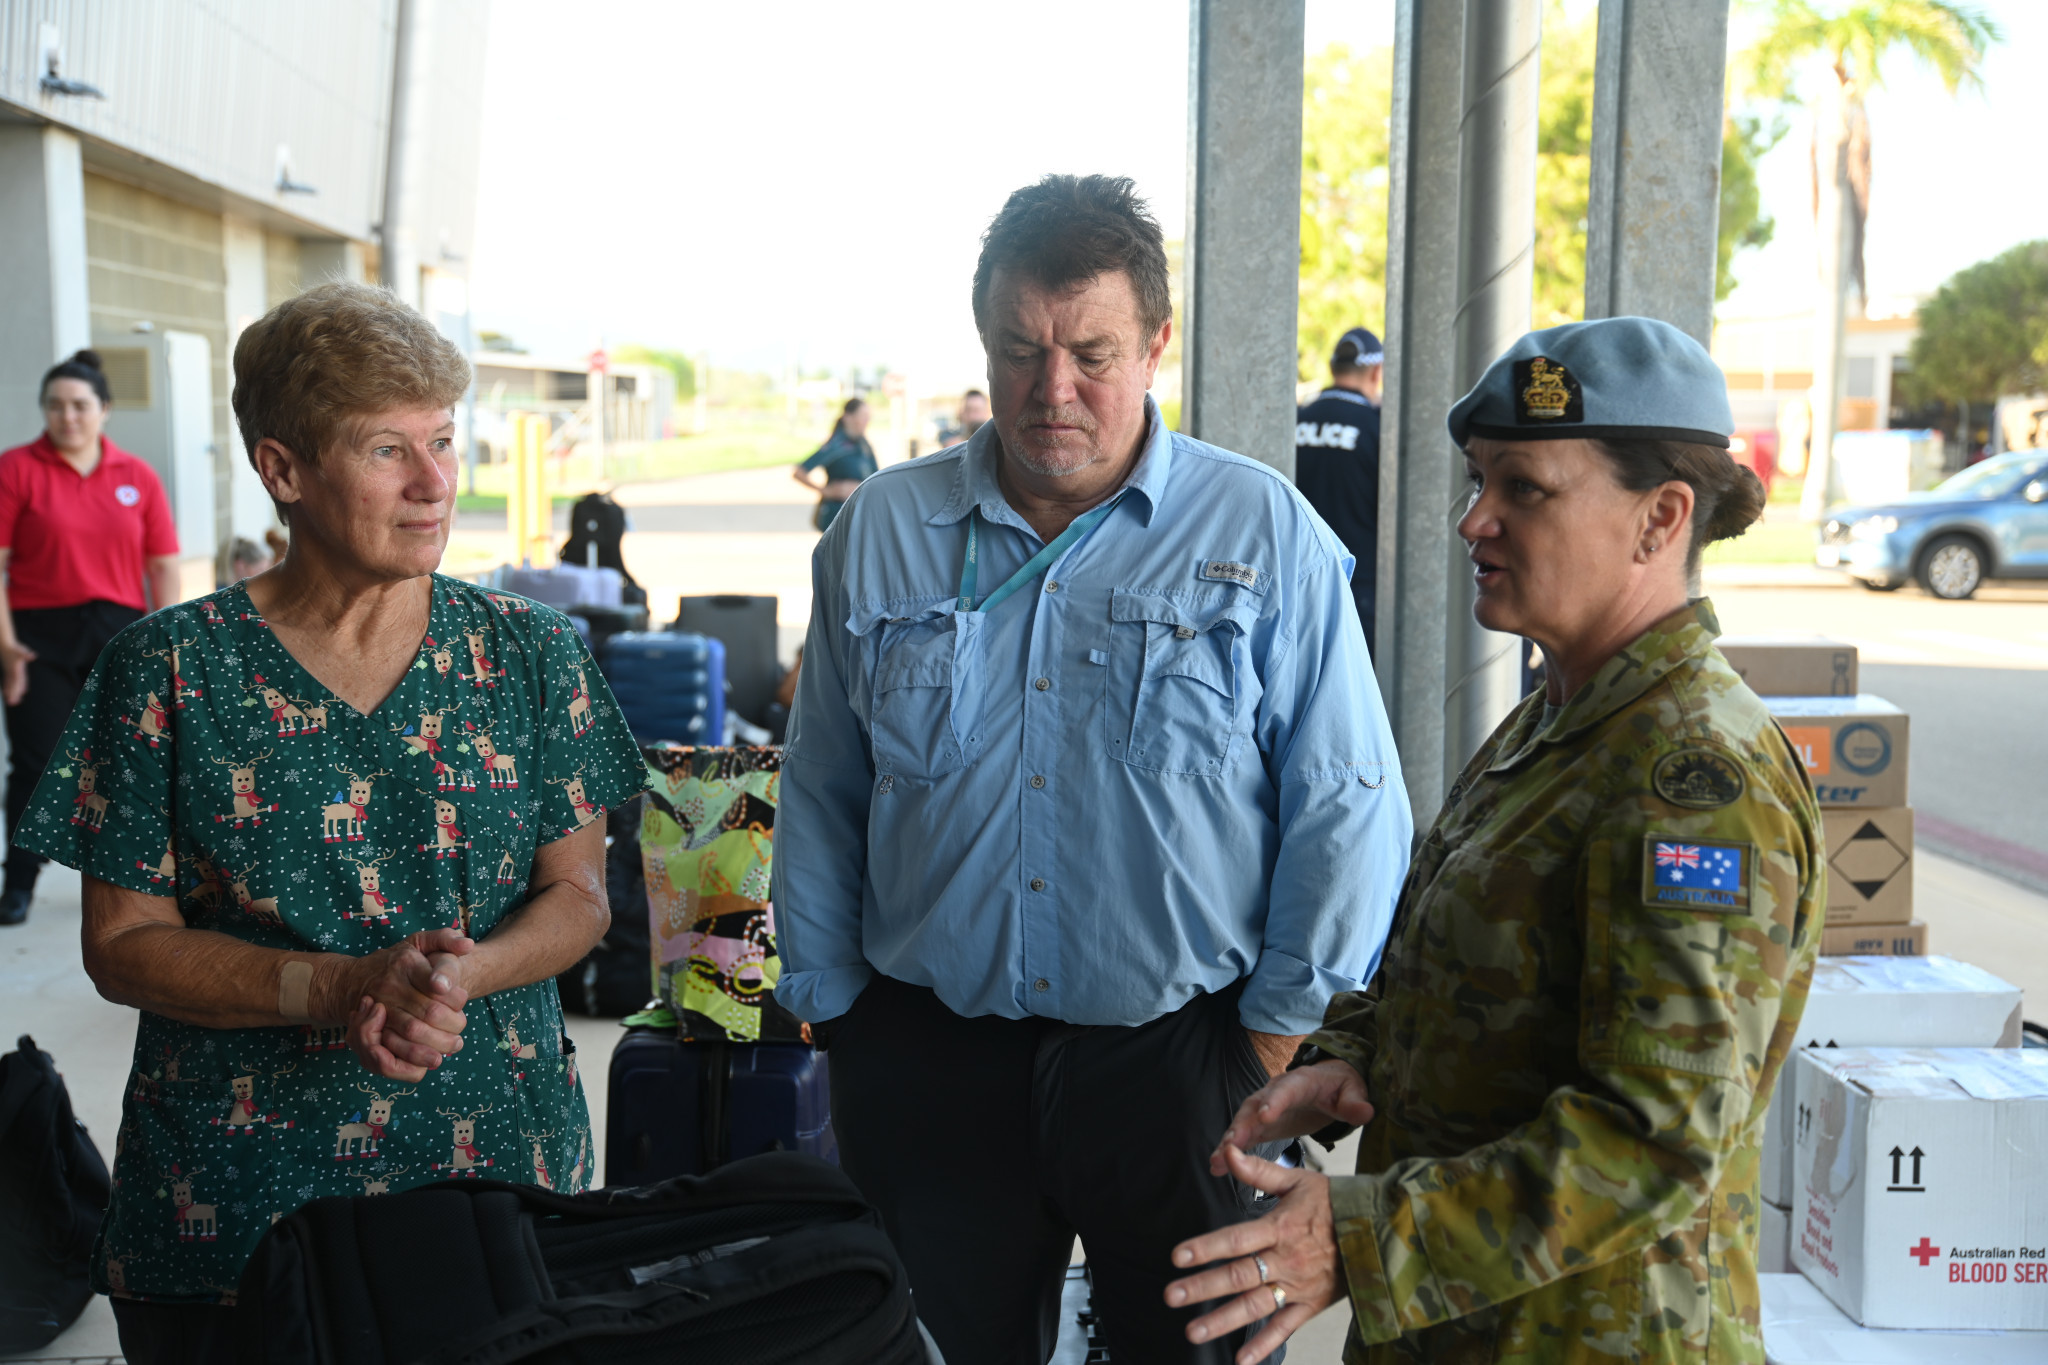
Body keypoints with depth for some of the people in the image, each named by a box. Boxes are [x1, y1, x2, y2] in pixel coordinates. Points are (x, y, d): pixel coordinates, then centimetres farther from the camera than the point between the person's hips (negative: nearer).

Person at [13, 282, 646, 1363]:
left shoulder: (529, 652, 1)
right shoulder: (168, 669, -5)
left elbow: (578, 895, 2)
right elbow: (121, 944, -5)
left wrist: (461, 978, -18)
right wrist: (340, 990, -20)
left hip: (499, 1173, 2)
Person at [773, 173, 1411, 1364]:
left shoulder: (1268, 539, -3)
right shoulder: (881, 533, 5)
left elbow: (1345, 811, -2)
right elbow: (821, 800, 11)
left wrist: (1279, 1030, -4)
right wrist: (830, 1004, 8)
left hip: (1177, 1058, -2)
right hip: (928, 1064, 2)